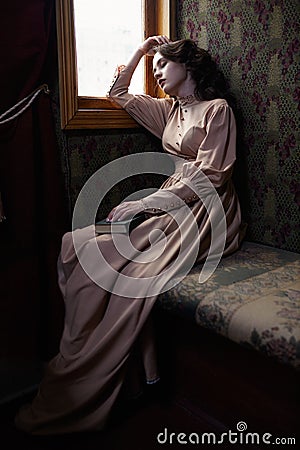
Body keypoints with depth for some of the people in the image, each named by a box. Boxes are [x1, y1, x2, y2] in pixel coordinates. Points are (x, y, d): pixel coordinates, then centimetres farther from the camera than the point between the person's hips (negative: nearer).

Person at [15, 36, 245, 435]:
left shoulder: (217, 109, -2)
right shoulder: (169, 109, 22)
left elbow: (208, 178, -12)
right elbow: (119, 94, 31)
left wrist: (146, 203, -16)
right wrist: (140, 51, 23)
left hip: (204, 212, -7)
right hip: (173, 202, 8)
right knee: (77, 246, -16)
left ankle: (71, 397, -18)